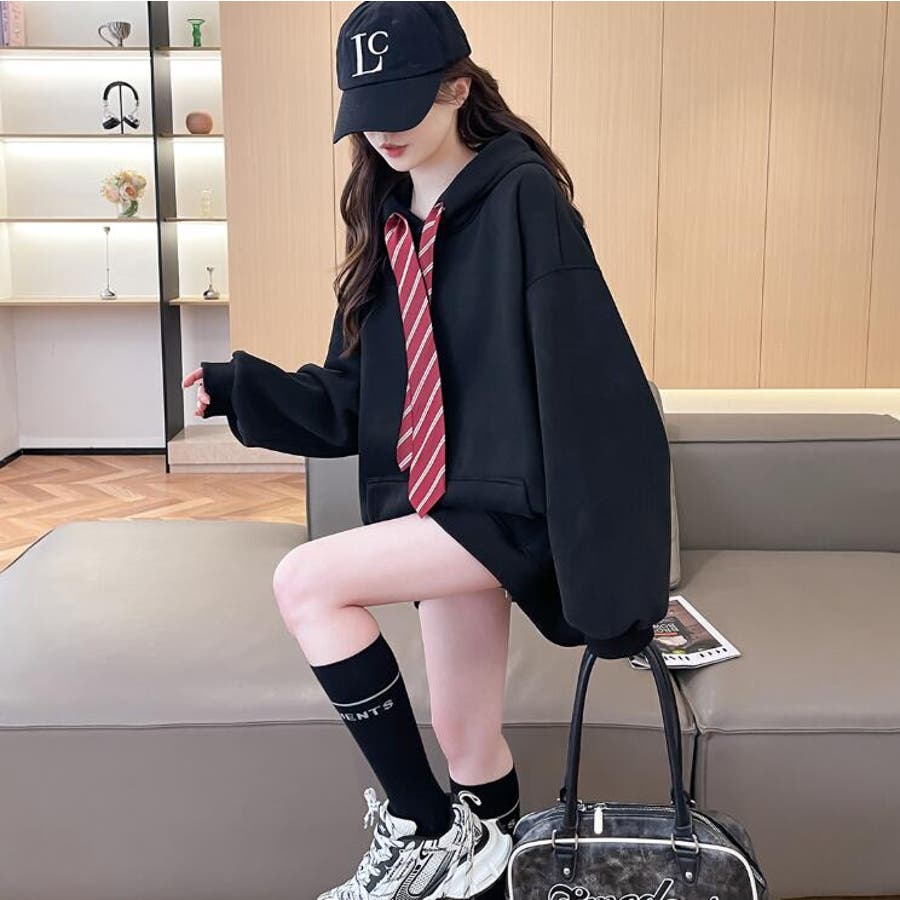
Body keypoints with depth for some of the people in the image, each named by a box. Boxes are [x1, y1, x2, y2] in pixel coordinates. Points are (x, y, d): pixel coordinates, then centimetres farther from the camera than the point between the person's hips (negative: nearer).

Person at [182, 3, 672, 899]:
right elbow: (352, 398, 11)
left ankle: (419, 828, -3)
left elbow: (583, 372, -16)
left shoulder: (522, 196, -10)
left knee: (306, 582, -19)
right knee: (466, 737, 11)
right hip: (440, 503, 7)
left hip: (507, 500, -7)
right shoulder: (386, 220, 11)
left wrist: (600, 532, -19)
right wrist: (237, 388, -2)